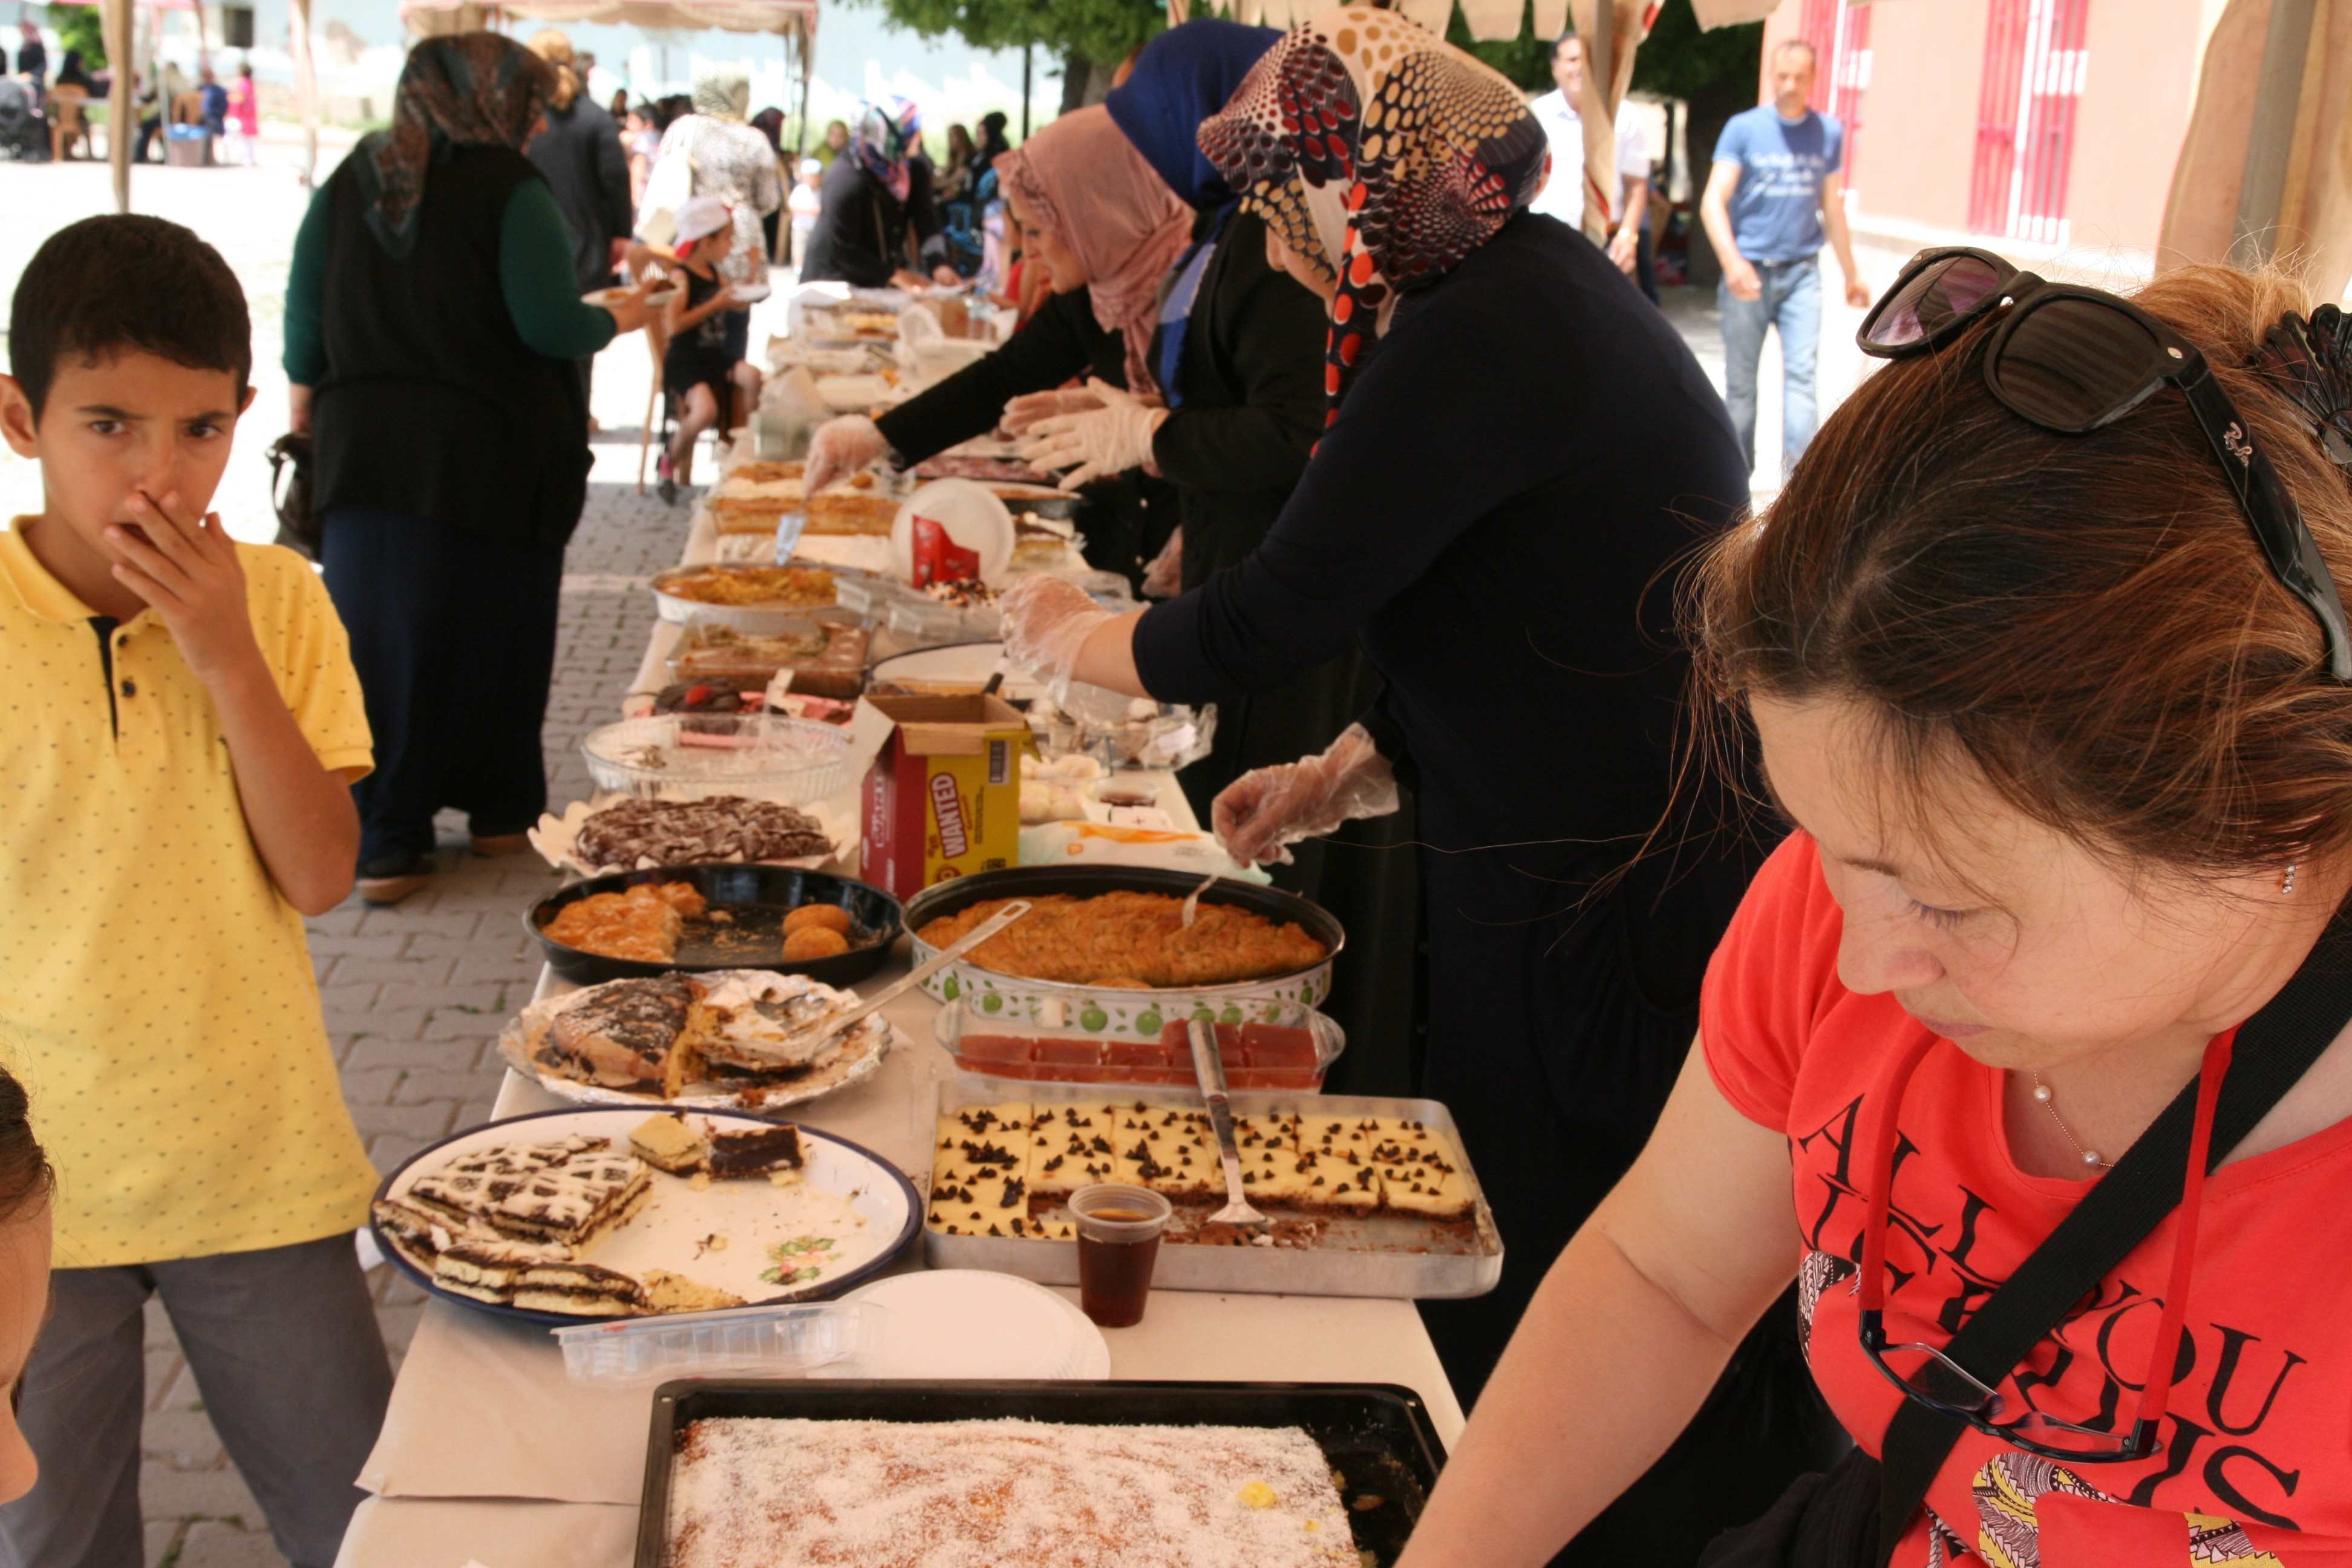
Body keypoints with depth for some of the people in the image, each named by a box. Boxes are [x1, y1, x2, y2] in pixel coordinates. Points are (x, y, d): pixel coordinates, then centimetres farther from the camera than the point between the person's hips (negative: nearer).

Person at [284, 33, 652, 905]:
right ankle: (501, 809, 24)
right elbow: (549, 325, -13)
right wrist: (618, 320, 5)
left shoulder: (350, 181, 6)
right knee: (493, 628, 11)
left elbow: (305, 320, 7)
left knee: (379, 635, 6)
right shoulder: (511, 188, -9)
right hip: (492, 452, -4)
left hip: (367, 449, 4)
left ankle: (384, 840, 7)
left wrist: (308, 409, 20)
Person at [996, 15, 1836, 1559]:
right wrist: (1350, 773, 11)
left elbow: (1276, 616, -18)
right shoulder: (1542, 279, 11)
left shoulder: (1480, 342, -21)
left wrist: (1078, 639, 1)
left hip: (1598, 908, -10)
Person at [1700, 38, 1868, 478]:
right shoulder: (1743, 128, -2)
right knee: (1741, 380, 5)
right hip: (1749, 272, -1)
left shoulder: (1829, 133, 7)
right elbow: (1714, 201, -9)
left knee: (1802, 371, -12)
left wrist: (1851, 273, 22)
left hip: (1801, 272, 1)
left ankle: (1797, 472, -15)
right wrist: (1732, 261, -24)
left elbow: (1832, 207, 17)